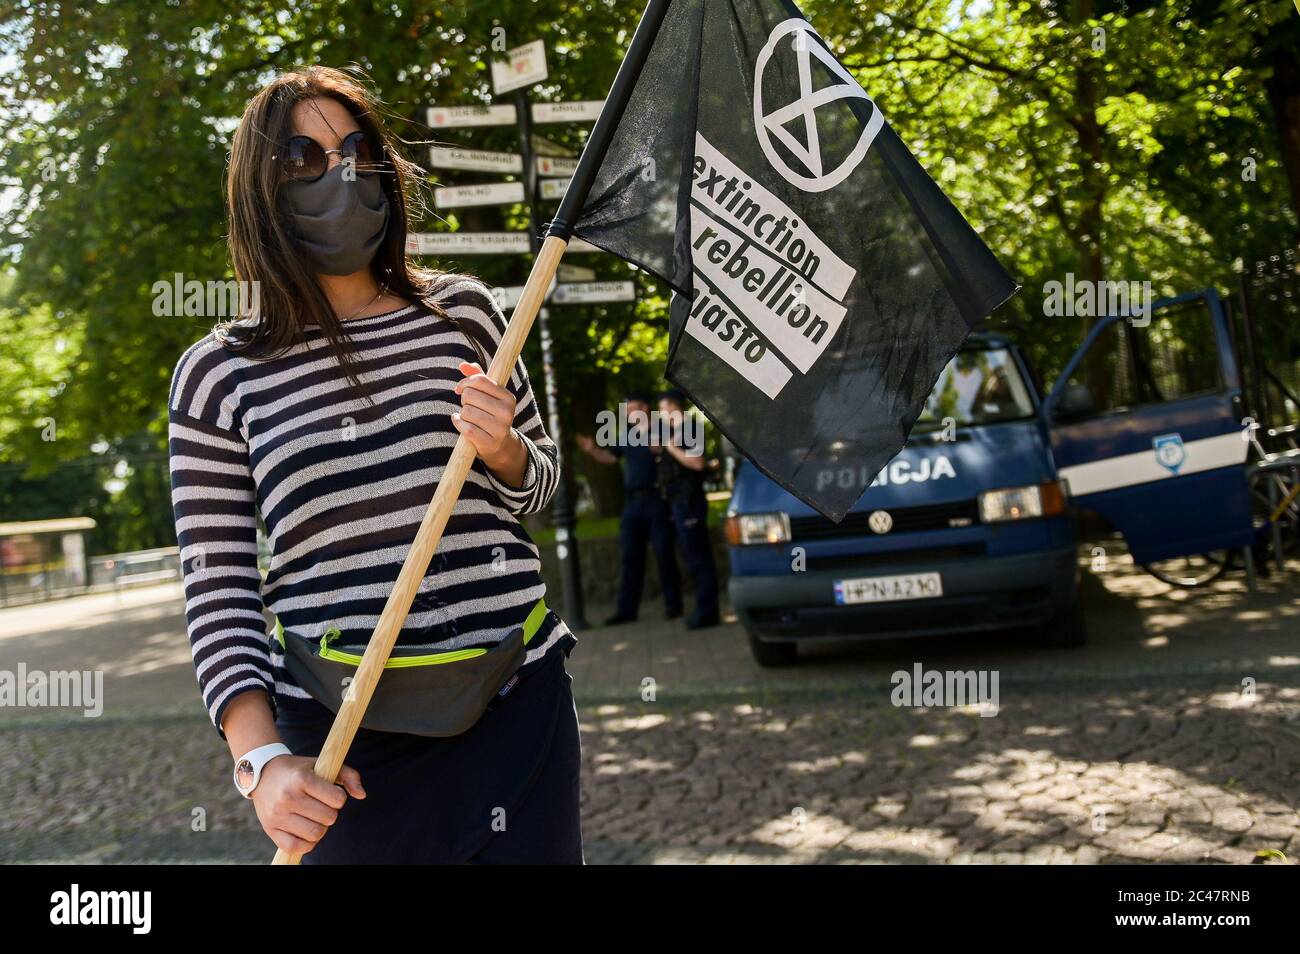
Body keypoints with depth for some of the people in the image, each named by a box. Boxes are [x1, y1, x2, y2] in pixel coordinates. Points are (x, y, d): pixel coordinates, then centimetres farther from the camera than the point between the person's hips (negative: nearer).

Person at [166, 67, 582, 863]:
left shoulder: (461, 309, 6)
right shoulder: (219, 372, 0)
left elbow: (539, 487, 16)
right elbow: (218, 590, -1)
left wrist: (504, 450, -7)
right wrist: (262, 760, -12)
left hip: (515, 703, 2)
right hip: (340, 733, -1)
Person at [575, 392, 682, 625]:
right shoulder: (627, 434, 14)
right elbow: (610, 457, 13)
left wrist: (661, 451, -23)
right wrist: (592, 450, -4)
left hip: (656, 499, -5)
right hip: (632, 501, 5)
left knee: (664, 553, -2)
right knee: (630, 556, 4)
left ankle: (673, 604, 6)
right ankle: (627, 609, 5)